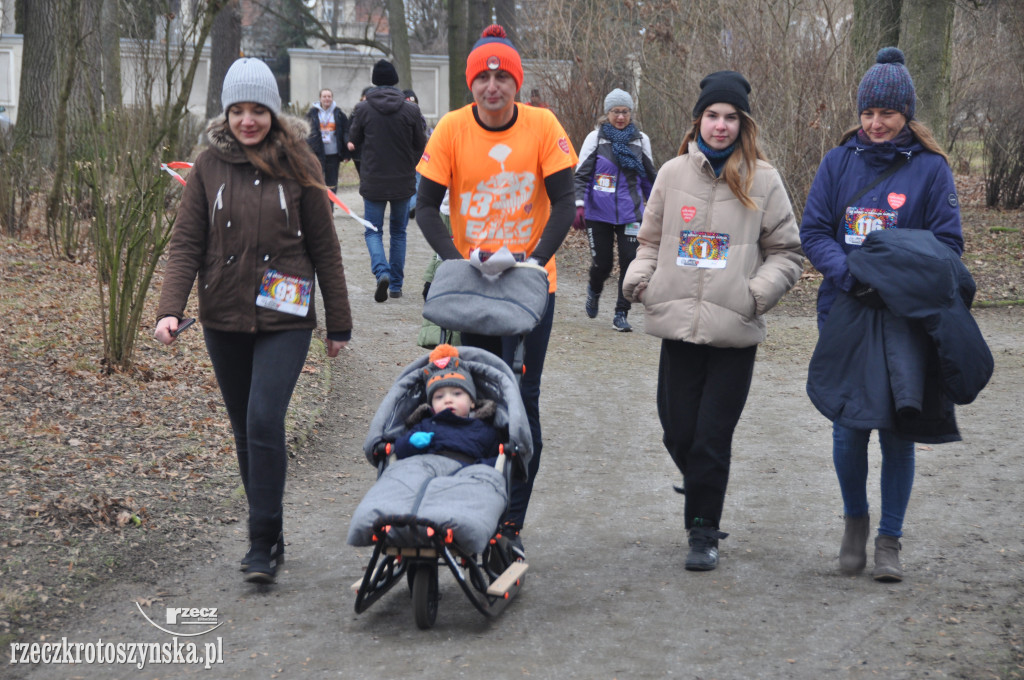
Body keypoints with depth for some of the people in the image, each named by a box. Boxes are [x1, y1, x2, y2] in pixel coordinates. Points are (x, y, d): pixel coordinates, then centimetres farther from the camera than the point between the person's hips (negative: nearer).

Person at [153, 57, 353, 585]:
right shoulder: (209, 166, 2)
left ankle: (263, 542, -6)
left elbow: (324, 247, 4)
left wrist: (338, 323, 6)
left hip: (284, 319, -3)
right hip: (224, 319, 3)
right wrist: (170, 308, -14)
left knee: (265, 421, -16)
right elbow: (186, 241, 1)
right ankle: (268, 537, 23)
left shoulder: (296, 166, -1)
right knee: (244, 429, 10)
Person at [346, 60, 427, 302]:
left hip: (373, 182, -1)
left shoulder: (363, 109, -9)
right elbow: (421, 145, 2)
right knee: (398, 232, 15)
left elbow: (353, 141, 3)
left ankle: (382, 272, -17)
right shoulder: (411, 110, -6)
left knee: (373, 231, 9)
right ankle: (396, 284, 15)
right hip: (403, 181, 1)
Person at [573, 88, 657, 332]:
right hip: (598, 213, -1)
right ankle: (594, 291, 36)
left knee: (630, 262, -9)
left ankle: (621, 314, 3)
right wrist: (579, 205, -13)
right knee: (602, 264, 1)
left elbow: (649, 178, 18)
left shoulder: (641, 140, 8)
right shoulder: (595, 138, 1)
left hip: (630, 214, 1)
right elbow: (581, 175, 0)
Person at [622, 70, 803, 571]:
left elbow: (786, 252, 7)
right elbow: (651, 240, 18)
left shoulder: (763, 181, 2)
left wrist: (758, 292, -9)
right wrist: (638, 278, 0)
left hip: (734, 332, -2)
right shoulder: (673, 174, 9)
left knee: (712, 436, -3)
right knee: (678, 431, 6)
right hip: (678, 325, 3)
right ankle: (703, 497, 34)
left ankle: (704, 531, 9)